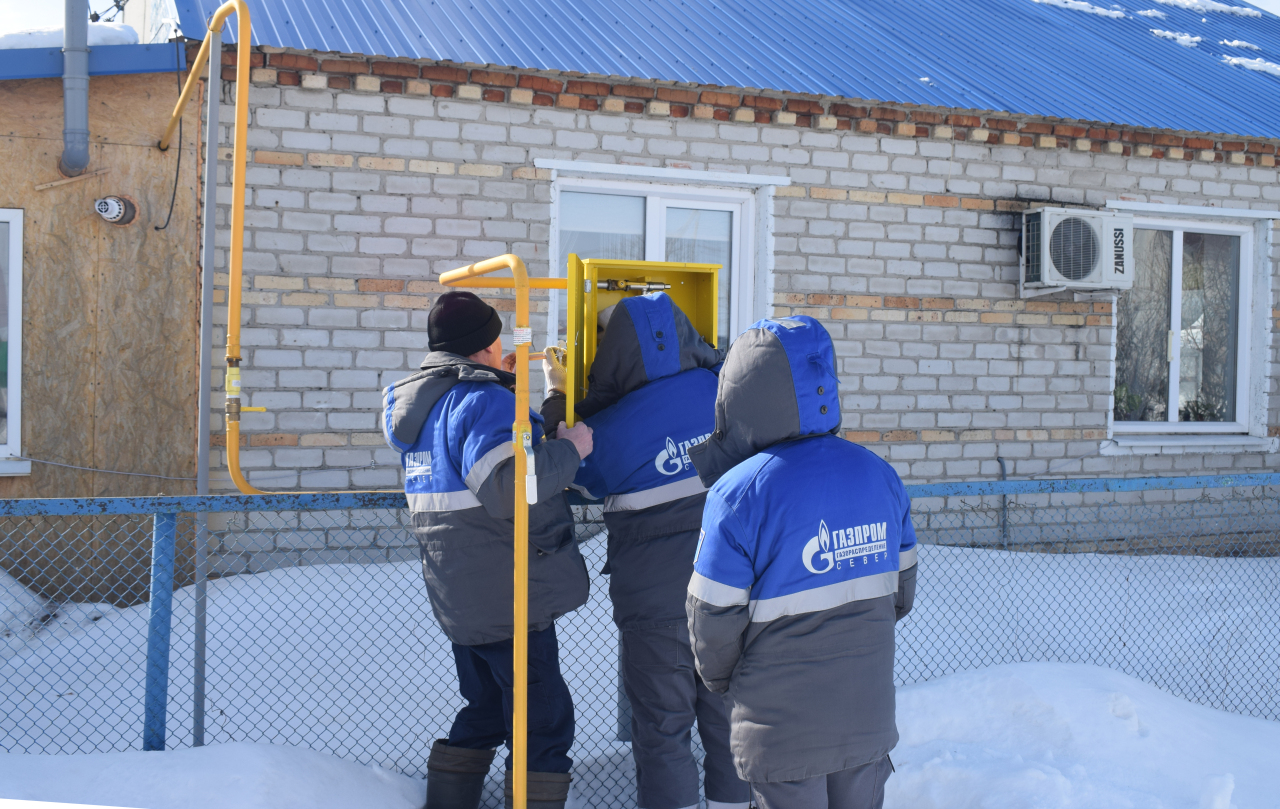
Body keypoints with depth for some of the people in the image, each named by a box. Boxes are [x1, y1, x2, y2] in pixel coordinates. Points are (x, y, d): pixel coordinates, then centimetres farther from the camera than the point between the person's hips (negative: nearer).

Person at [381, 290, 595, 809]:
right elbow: (509, 487, -29)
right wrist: (569, 449, -16)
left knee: (486, 710, 23)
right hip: (508, 596, -9)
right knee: (544, 721, 0)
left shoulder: (411, 402, 11)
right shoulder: (485, 400, -17)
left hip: (458, 594, 9)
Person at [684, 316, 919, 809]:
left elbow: (714, 618, -15)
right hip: (869, 719, 5)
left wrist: (718, 678, 6)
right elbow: (900, 592, 7)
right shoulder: (879, 475, -2)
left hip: (782, 730, -5)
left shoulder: (738, 494, -21)